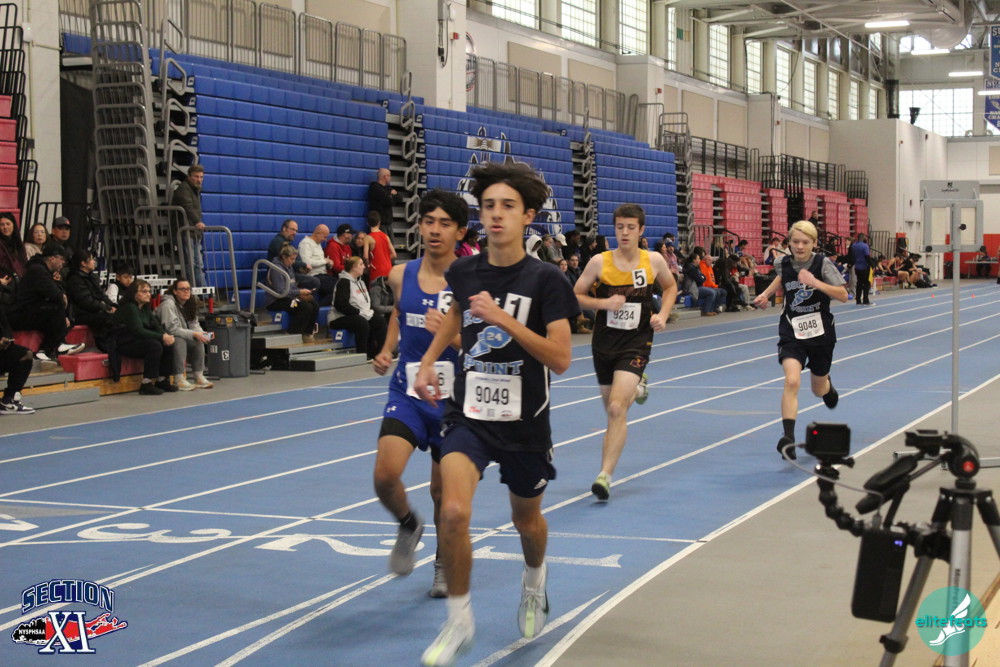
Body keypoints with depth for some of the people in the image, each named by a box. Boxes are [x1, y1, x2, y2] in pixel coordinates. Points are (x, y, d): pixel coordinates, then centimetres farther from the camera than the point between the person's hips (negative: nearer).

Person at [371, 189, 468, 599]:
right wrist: (387, 352, 7)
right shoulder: (401, 275, 0)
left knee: (443, 491, 10)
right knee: (385, 476, -18)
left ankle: (444, 561, 37)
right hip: (406, 392, 2)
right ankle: (409, 525, 17)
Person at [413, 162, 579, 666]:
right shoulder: (464, 272, -1)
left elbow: (560, 359, -20)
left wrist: (503, 318, -26)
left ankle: (533, 584, 54)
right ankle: (459, 621, -2)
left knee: (527, 519, 19)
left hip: (524, 423, -1)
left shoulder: (545, 280, -13)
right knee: (453, 512, -21)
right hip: (468, 416, 2)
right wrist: (428, 360, 15)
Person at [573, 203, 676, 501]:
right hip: (604, 342, 2)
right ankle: (637, 388, 52)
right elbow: (575, 295, 1)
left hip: (636, 342, -2)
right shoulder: (600, 262, -7)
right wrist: (603, 303, -17)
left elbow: (670, 287, 17)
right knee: (612, 408, 16)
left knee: (617, 409, -18)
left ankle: (605, 475, -16)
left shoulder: (654, 260, -3)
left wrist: (663, 315, 0)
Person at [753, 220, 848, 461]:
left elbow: (843, 295, -17)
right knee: (792, 381, -23)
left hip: (820, 332, 0)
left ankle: (827, 385, 58)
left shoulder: (822, 264, -12)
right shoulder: (784, 264, -4)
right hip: (792, 332, 0)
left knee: (819, 389, 18)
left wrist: (815, 283, -29)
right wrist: (766, 294, 7)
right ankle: (788, 438, -26)